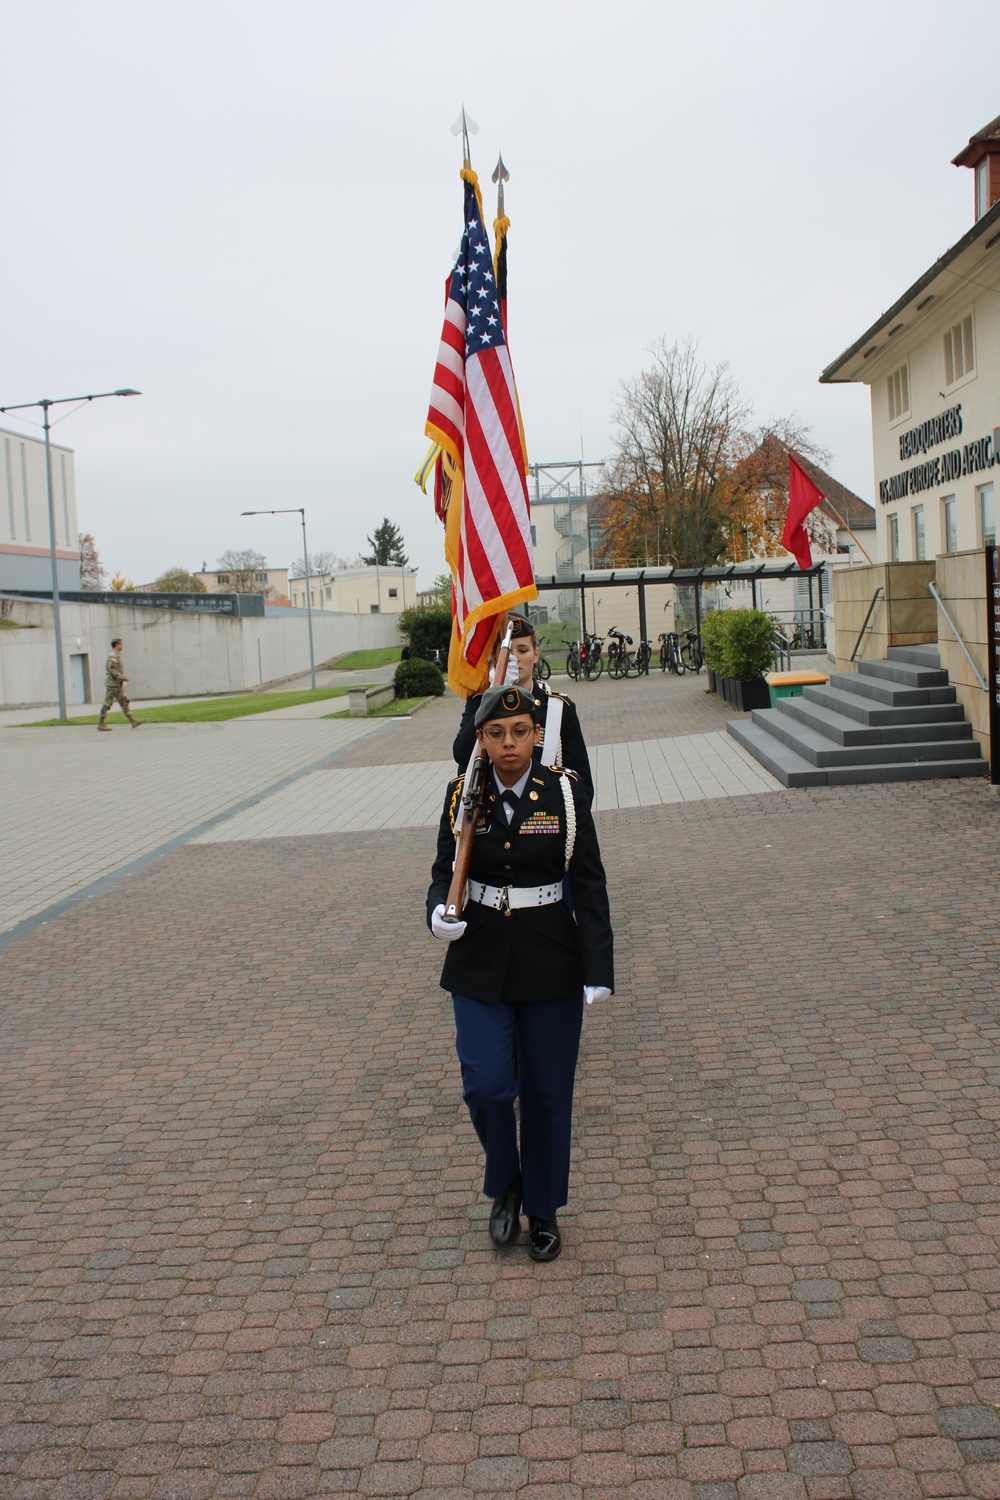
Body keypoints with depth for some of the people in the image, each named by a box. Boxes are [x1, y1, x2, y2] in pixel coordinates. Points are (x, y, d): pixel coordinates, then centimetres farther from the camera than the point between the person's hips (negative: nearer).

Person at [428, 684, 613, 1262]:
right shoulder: (464, 795, -2)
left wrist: (599, 970, -11)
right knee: (486, 1085, -7)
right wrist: (439, 913, -18)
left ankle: (544, 1209, 29)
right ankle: (505, 1185, 23)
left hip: (551, 965, -1)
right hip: (479, 961, 1)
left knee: (547, 1093, 8)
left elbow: (590, 886, -5)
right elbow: (446, 871, 5)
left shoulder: (566, 792, -7)